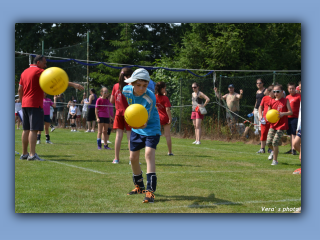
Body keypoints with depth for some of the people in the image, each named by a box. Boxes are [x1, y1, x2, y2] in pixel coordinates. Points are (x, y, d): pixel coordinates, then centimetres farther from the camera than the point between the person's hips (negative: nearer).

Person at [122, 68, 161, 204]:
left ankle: (150, 191, -27)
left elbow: (145, 123, -35)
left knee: (149, 154, -24)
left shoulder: (150, 98, -30)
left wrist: (141, 124, -56)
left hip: (151, 128, -6)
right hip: (136, 129, 6)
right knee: (133, 158, 10)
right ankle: (139, 187, 32)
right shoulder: (126, 90, -14)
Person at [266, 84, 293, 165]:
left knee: (275, 142, -13)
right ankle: (274, 151, 34)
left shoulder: (285, 101, -3)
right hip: (273, 125, 4)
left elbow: (290, 112, -5)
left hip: (282, 125, -4)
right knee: (268, 142, -2)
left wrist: (283, 113, -23)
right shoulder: (271, 101, 7)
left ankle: (275, 160, 2)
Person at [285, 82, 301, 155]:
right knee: (290, 134, 12)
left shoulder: (299, 96, -4)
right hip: (288, 117, 6)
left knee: (294, 134, -11)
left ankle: (294, 149, -12)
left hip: (295, 117, -6)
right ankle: (291, 149, 20)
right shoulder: (287, 97, 15)